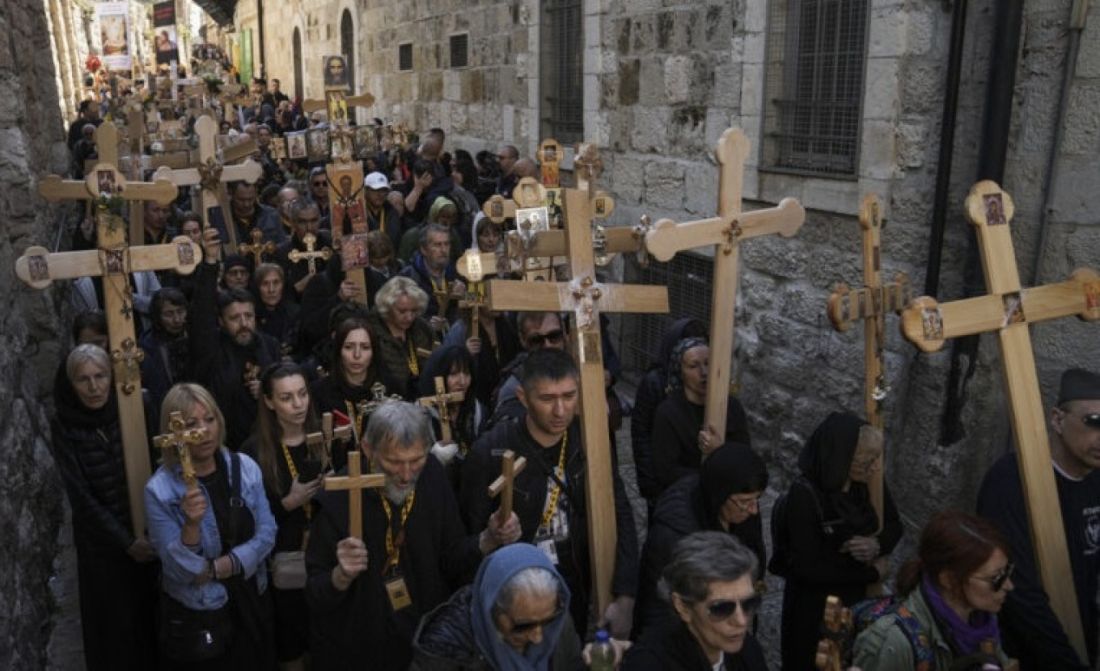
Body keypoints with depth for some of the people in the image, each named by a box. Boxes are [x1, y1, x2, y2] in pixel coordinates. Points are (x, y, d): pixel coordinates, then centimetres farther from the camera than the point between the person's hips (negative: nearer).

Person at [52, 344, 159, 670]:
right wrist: (126, 541, -11)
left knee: (153, 615, 9)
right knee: (115, 622, 10)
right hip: (102, 542, -1)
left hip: (149, 534, 1)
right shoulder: (64, 426, -10)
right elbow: (80, 496, -10)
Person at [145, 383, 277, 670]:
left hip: (252, 604, 3)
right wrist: (192, 524, -33)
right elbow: (181, 570, -16)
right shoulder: (160, 489, -15)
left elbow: (266, 534, -6)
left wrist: (214, 568, -15)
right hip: (195, 617, -3)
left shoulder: (244, 467, -6)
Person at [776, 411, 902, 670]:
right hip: (815, 605, -5)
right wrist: (872, 573, -16)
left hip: (859, 596, 5)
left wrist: (878, 545, -18)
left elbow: (894, 525, 5)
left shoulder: (868, 482, -11)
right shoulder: (804, 494, -27)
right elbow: (808, 569, -24)